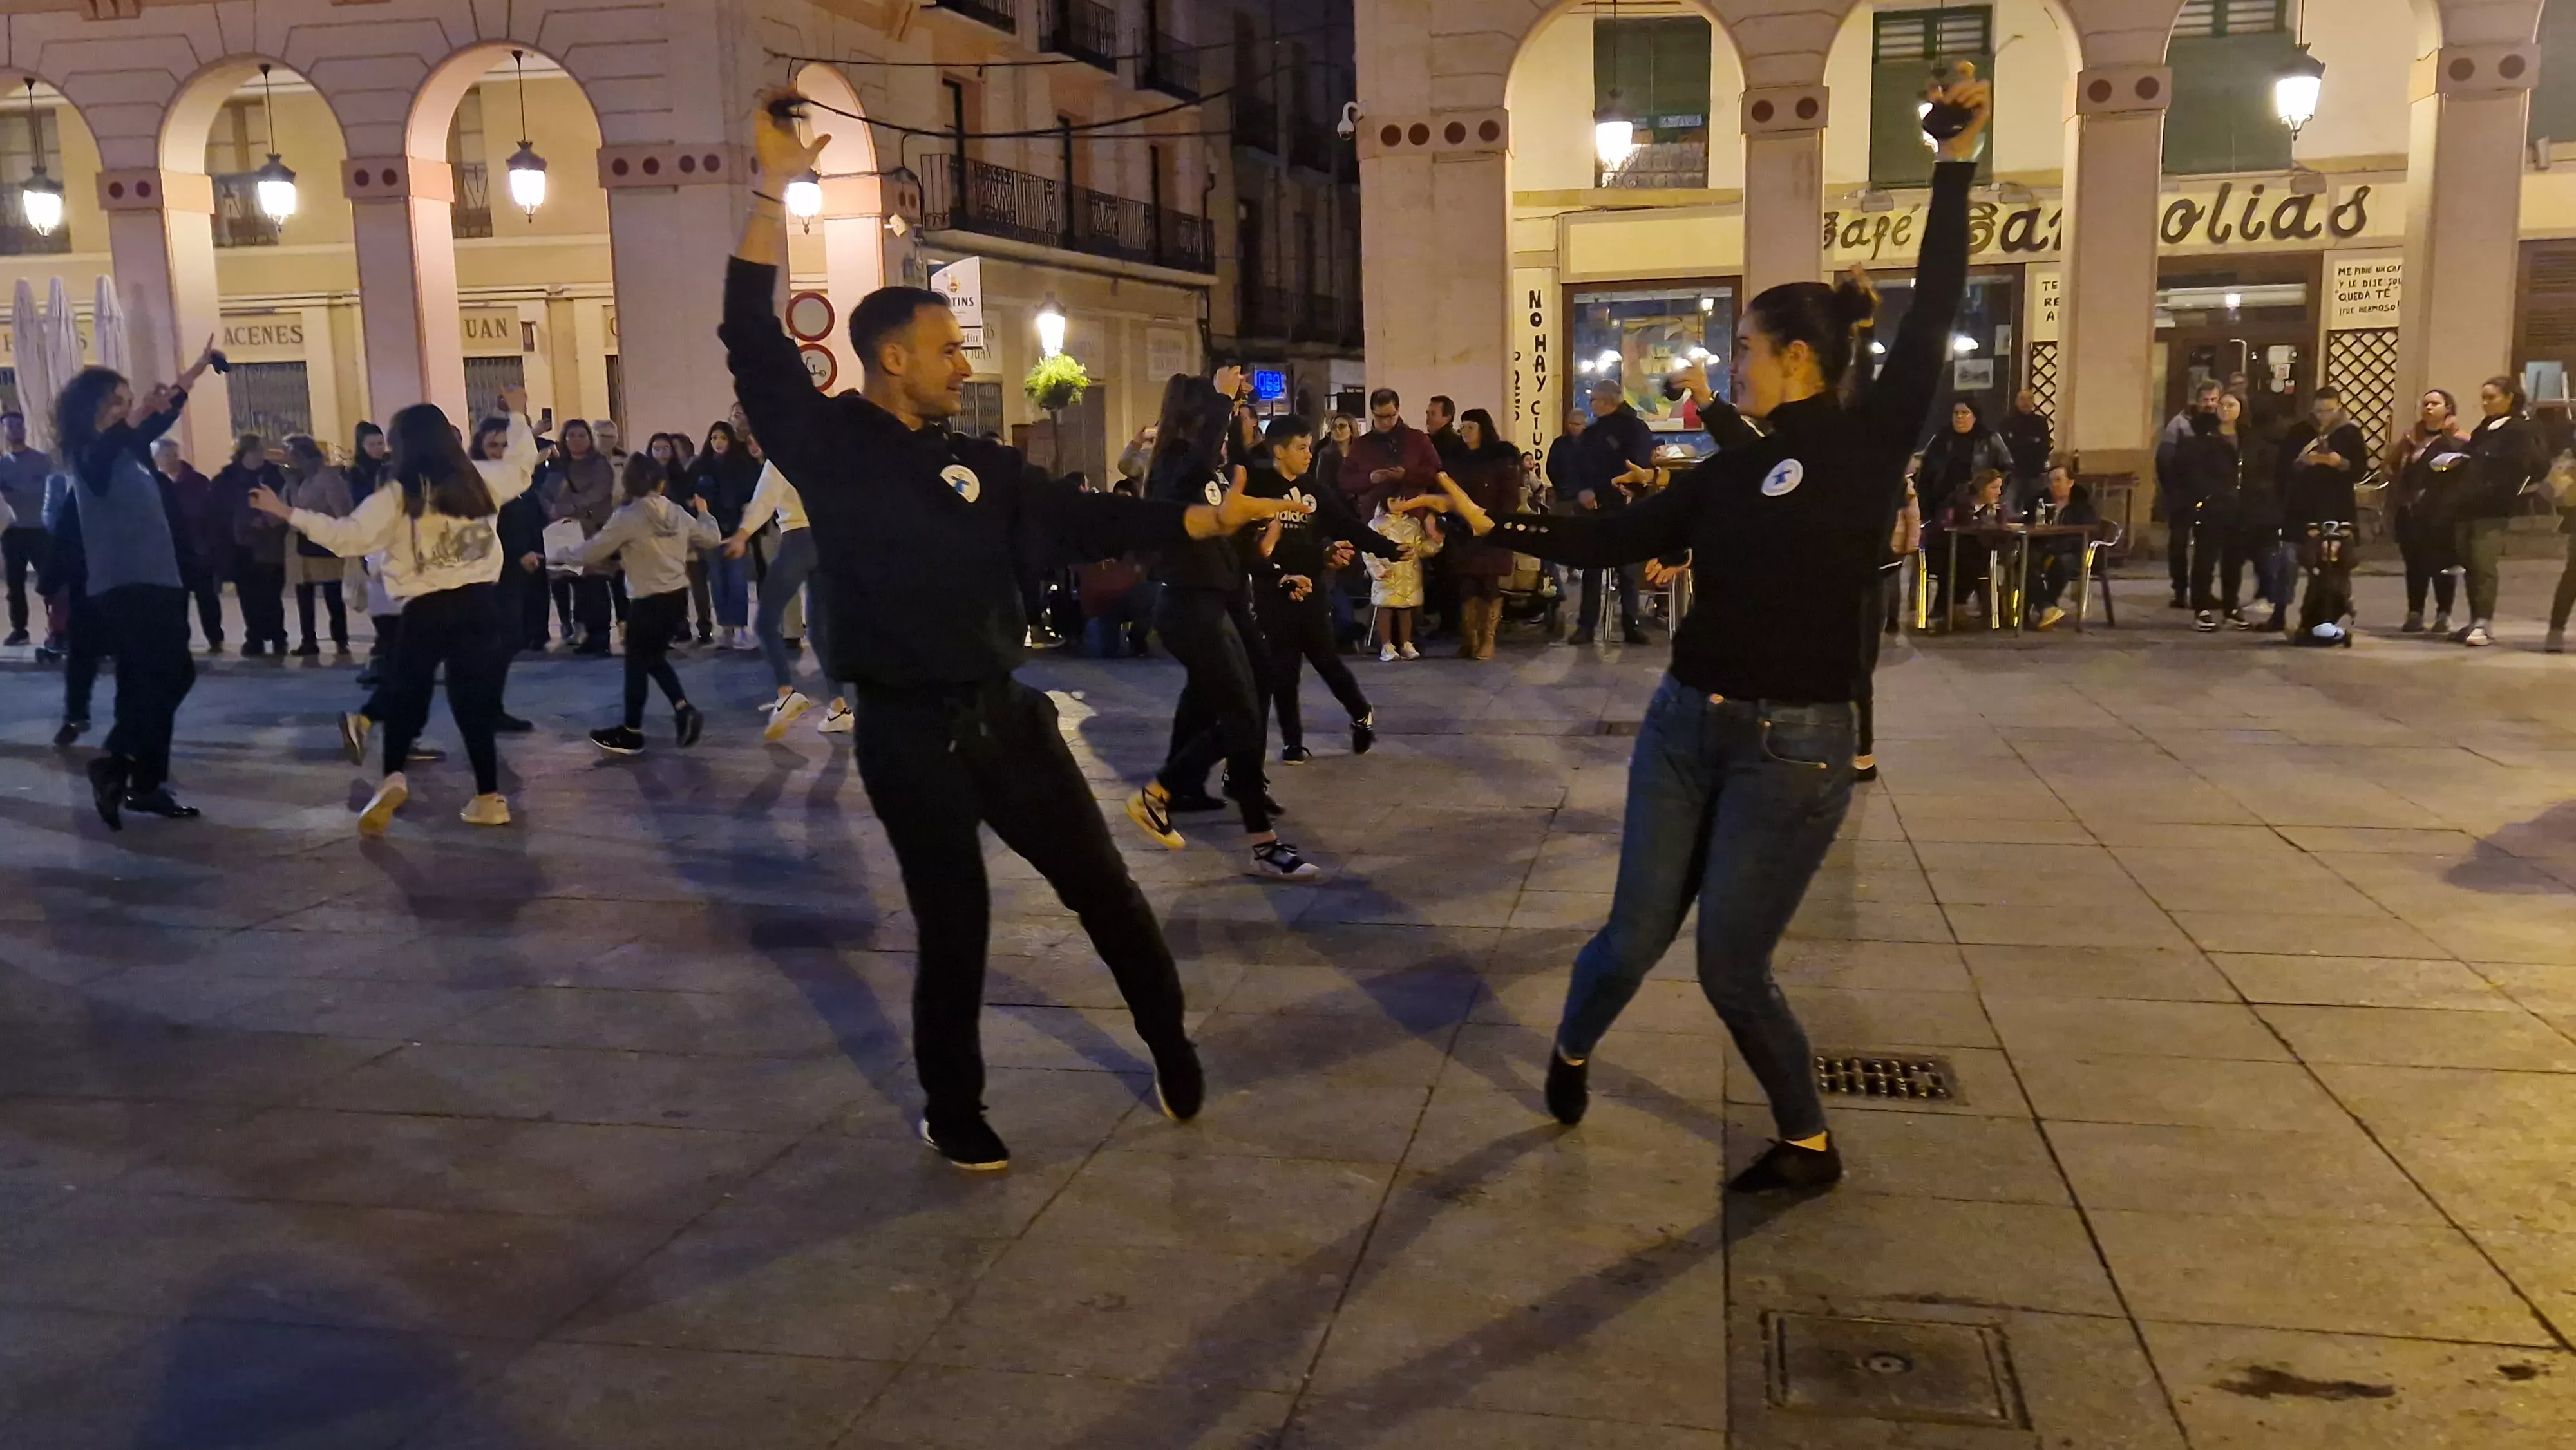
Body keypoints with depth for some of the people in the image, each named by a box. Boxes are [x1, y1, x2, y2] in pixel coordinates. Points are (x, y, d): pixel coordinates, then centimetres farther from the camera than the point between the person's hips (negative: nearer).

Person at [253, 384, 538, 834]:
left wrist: (287, 513, -6)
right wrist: (518, 415, 37)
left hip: (425, 609, -3)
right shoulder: (479, 477, 6)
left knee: (404, 695, 12)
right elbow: (522, 467, 25)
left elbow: (349, 537, -11)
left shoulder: (397, 494, -4)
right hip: (479, 601, 3)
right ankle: (488, 798, 6)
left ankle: (394, 778, -7)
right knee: (474, 700, 8)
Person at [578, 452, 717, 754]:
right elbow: (711, 538, 16)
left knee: (637, 663, 6)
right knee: (654, 658, 21)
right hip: (678, 596, 7)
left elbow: (593, 552, -10)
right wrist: (704, 513, 36)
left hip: (648, 601, -7)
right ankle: (684, 709, 6)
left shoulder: (627, 516, -12)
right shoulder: (678, 513, 5)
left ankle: (631, 734, 16)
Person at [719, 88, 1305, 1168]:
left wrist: (1214, 518, 5)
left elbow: (1088, 522, 10)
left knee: (1103, 888, 11)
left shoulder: (981, 468, 7)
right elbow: (754, 342, -17)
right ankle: (952, 1112, 29)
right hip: (905, 734, -4)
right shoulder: (829, 448, -6)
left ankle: (1172, 1048, 32)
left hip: (1003, 714, 4)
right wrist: (776, 191, -22)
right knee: (954, 925, 7)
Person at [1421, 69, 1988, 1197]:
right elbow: (1609, 541, 11)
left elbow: (1932, 316, -13)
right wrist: (1487, 522, 9)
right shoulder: (1730, 474, 9)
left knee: (1731, 965, 0)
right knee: (1635, 939, 8)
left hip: (1792, 748, -4)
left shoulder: (1871, 441, -5)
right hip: (1684, 728, 5)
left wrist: (1958, 157, -14)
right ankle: (1570, 1053, 38)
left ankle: (1810, 1146, 23)